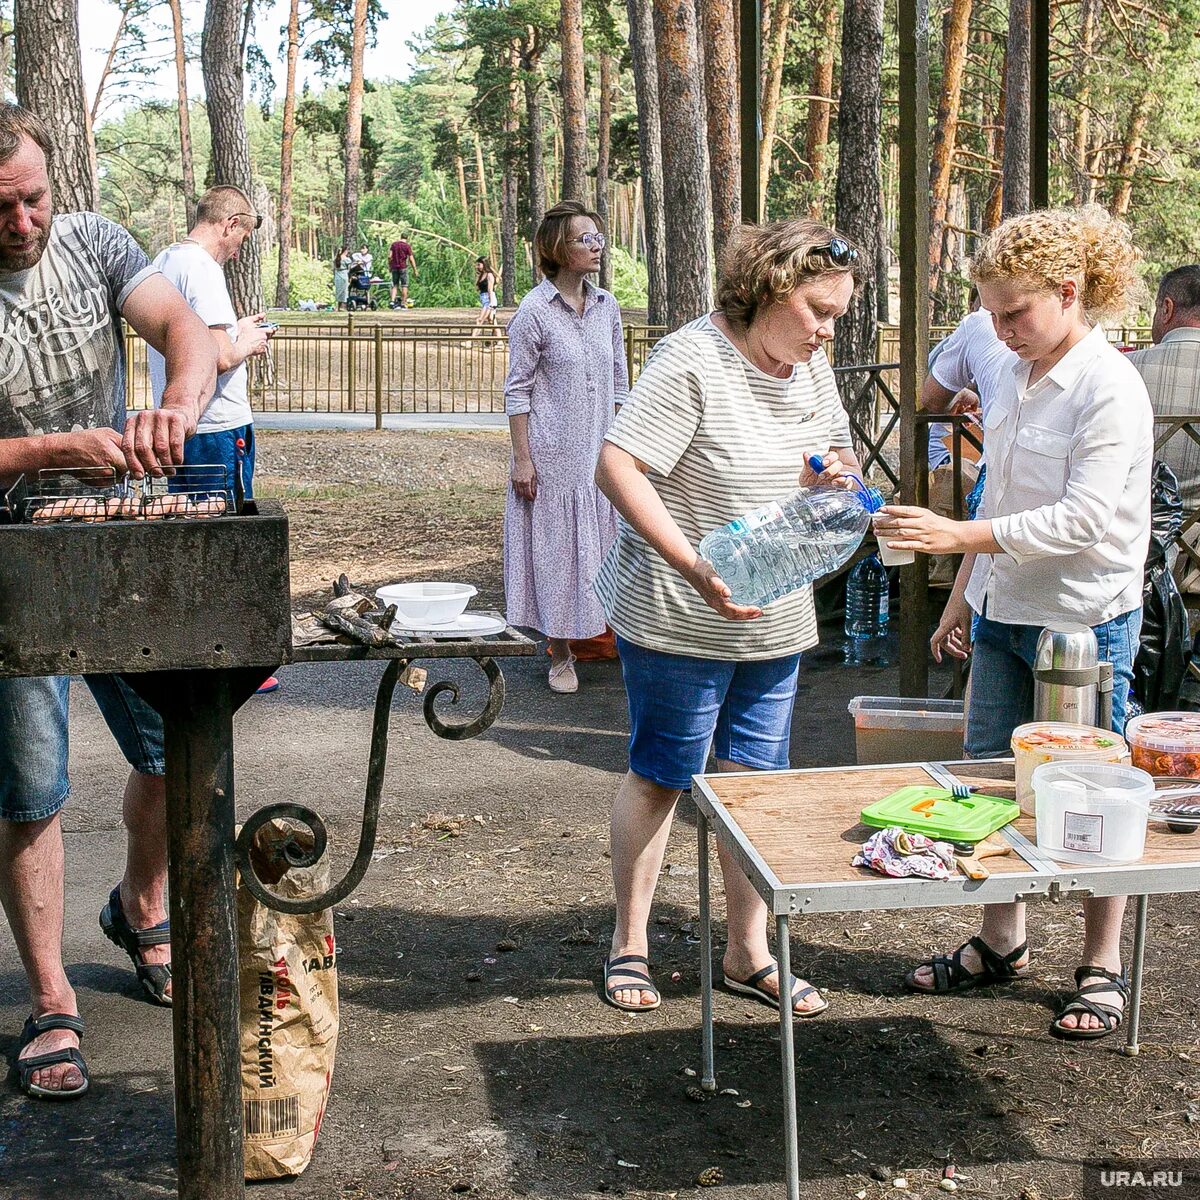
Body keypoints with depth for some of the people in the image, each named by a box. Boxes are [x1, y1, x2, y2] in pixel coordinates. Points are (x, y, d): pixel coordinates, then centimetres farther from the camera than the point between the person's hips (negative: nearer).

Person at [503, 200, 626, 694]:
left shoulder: (606, 306, 6)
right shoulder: (534, 312, -10)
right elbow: (517, 391, -9)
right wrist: (522, 458, -12)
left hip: (600, 451, 5)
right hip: (553, 454, -5)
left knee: (601, 541, 9)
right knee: (555, 547, 2)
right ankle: (560, 655, 12)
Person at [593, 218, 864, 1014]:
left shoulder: (812, 366, 7)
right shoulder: (693, 361, -17)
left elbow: (836, 451, 22)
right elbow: (616, 467, -24)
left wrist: (832, 472, -5)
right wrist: (695, 567, -32)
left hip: (778, 621, 7)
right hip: (679, 621, -7)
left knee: (755, 781, 12)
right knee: (661, 776, 6)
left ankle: (749, 952, 24)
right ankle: (629, 944, 21)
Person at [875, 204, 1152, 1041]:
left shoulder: (1111, 389, -16)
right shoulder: (1018, 380, 9)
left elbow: (1085, 519, -24)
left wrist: (958, 536, -29)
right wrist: (963, 596, 17)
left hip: (1085, 623, -8)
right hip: (1004, 615, 8)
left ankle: (1103, 970, 19)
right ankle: (1002, 945, 29)